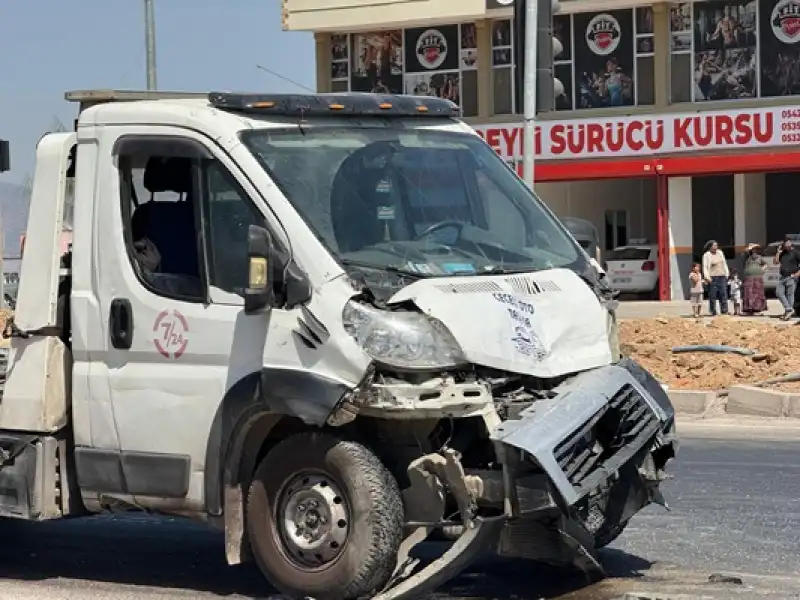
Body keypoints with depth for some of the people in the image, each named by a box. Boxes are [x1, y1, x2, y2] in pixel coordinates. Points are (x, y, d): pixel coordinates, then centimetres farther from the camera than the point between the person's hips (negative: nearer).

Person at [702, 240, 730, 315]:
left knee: (723, 294, -1)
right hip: (712, 277, -5)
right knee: (712, 295, -3)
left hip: (721, 276, 5)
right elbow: (705, 267, -8)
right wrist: (707, 277, -18)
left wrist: (726, 274, 13)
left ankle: (724, 311, 1)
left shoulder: (720, 253, 12)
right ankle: (713, 312, 1)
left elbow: (724, 264, 18)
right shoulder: (706, 255, -4)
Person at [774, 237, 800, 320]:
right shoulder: (782, 253, 16)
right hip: (782, 278, 6)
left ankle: (788, 313, -6)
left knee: (790, 294, -6)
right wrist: (778, 252, 2)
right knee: (779, 292, -6)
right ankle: (788, 309, -3)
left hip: (791, 278, -6)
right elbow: (775, 262, 12)